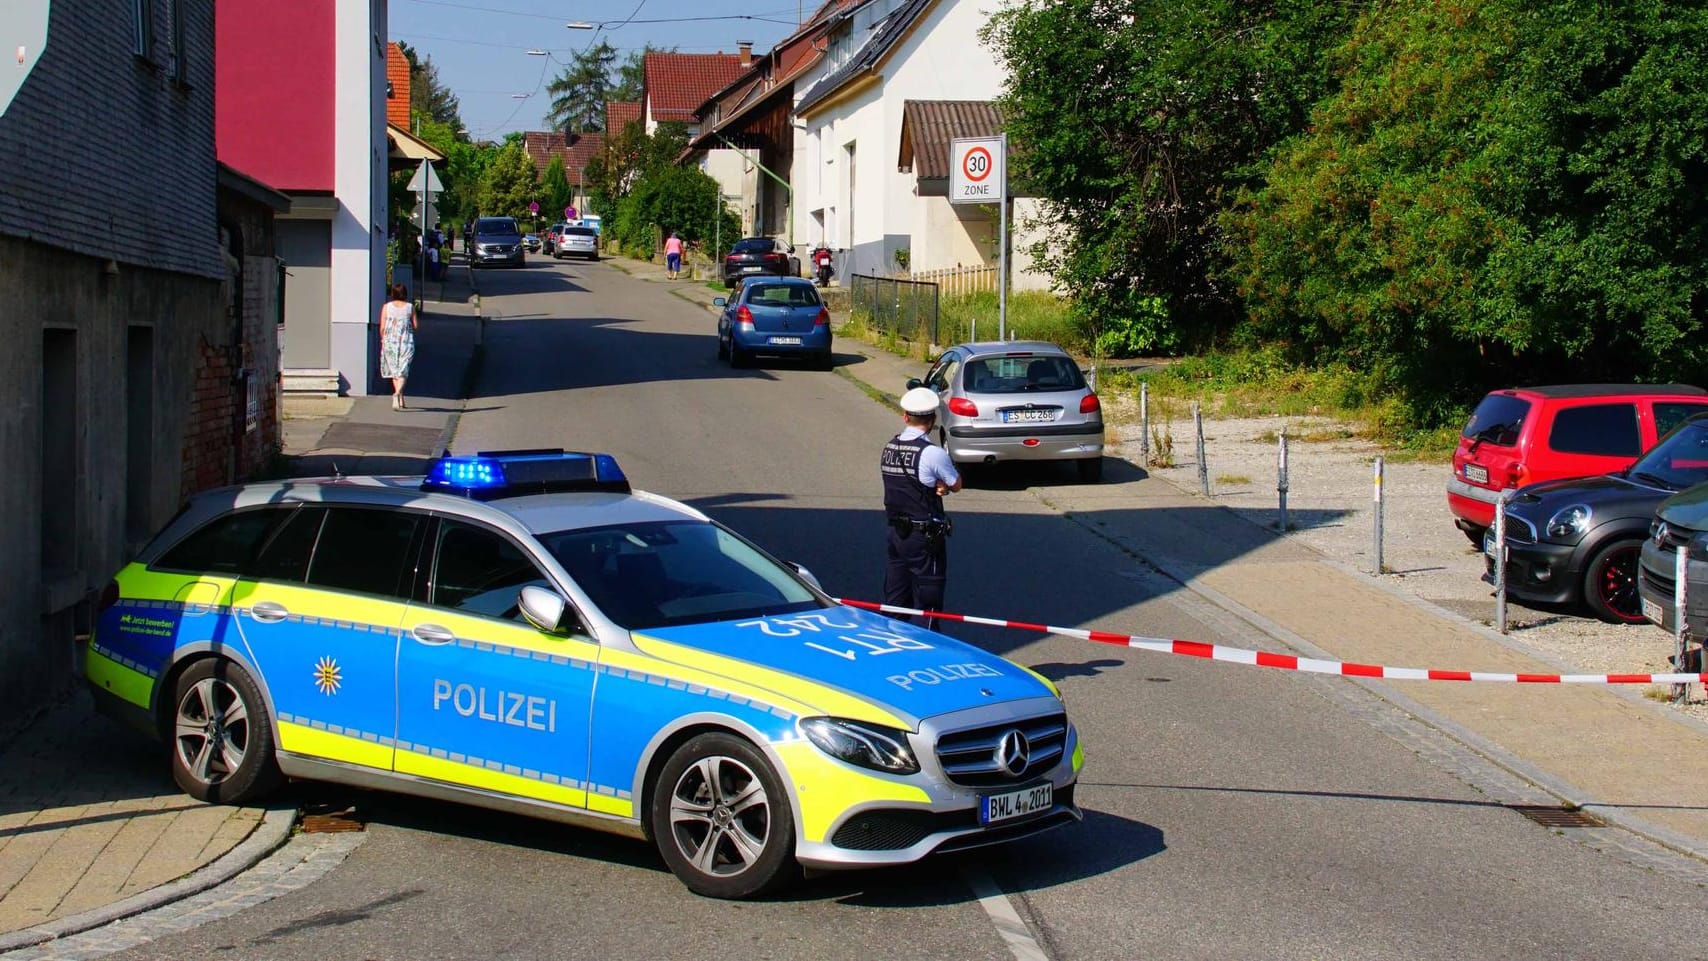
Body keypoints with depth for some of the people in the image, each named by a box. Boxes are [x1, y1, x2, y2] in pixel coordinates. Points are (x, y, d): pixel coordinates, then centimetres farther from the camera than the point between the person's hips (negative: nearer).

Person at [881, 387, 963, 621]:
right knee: (927, 598, 1)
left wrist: (935, 486, -6)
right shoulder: (933, 453, -18)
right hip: (925, 537, -7)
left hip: (896, 532, 7)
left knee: (894, 598, 14)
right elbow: (956, 485, -5)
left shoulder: (889, 448, 4)